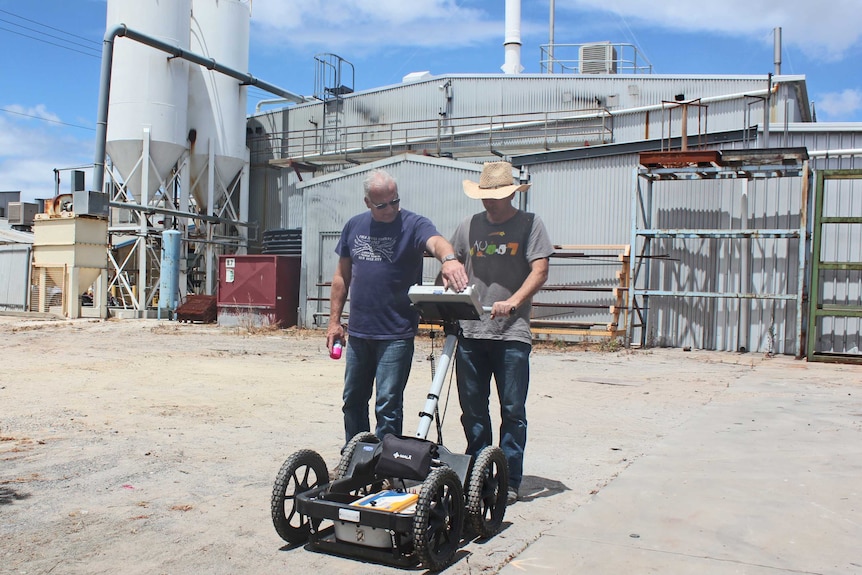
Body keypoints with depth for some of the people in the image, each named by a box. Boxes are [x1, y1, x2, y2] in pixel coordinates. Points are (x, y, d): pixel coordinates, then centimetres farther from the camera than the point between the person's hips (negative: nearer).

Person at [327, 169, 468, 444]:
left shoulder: (414, 224, -8)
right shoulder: (354, 226, 7)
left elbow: (436, 241, -30)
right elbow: (342, 275, 13)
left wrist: (449, 258, -54)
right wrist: (334, 321, 10)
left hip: (396, 334, -5)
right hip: (358, 331, 5)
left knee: (388, 405, -1)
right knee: (353, 400, 17)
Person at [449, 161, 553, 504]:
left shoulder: (529, 225, 2)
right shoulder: (469, 227, 13)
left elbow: (540, 271, -6)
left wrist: (513, 301, -21)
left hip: (512, 334, -4)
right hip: (470, 331, 4)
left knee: (513, 411, 1)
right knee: (473, 410, 10)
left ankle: (510, 481, 11)